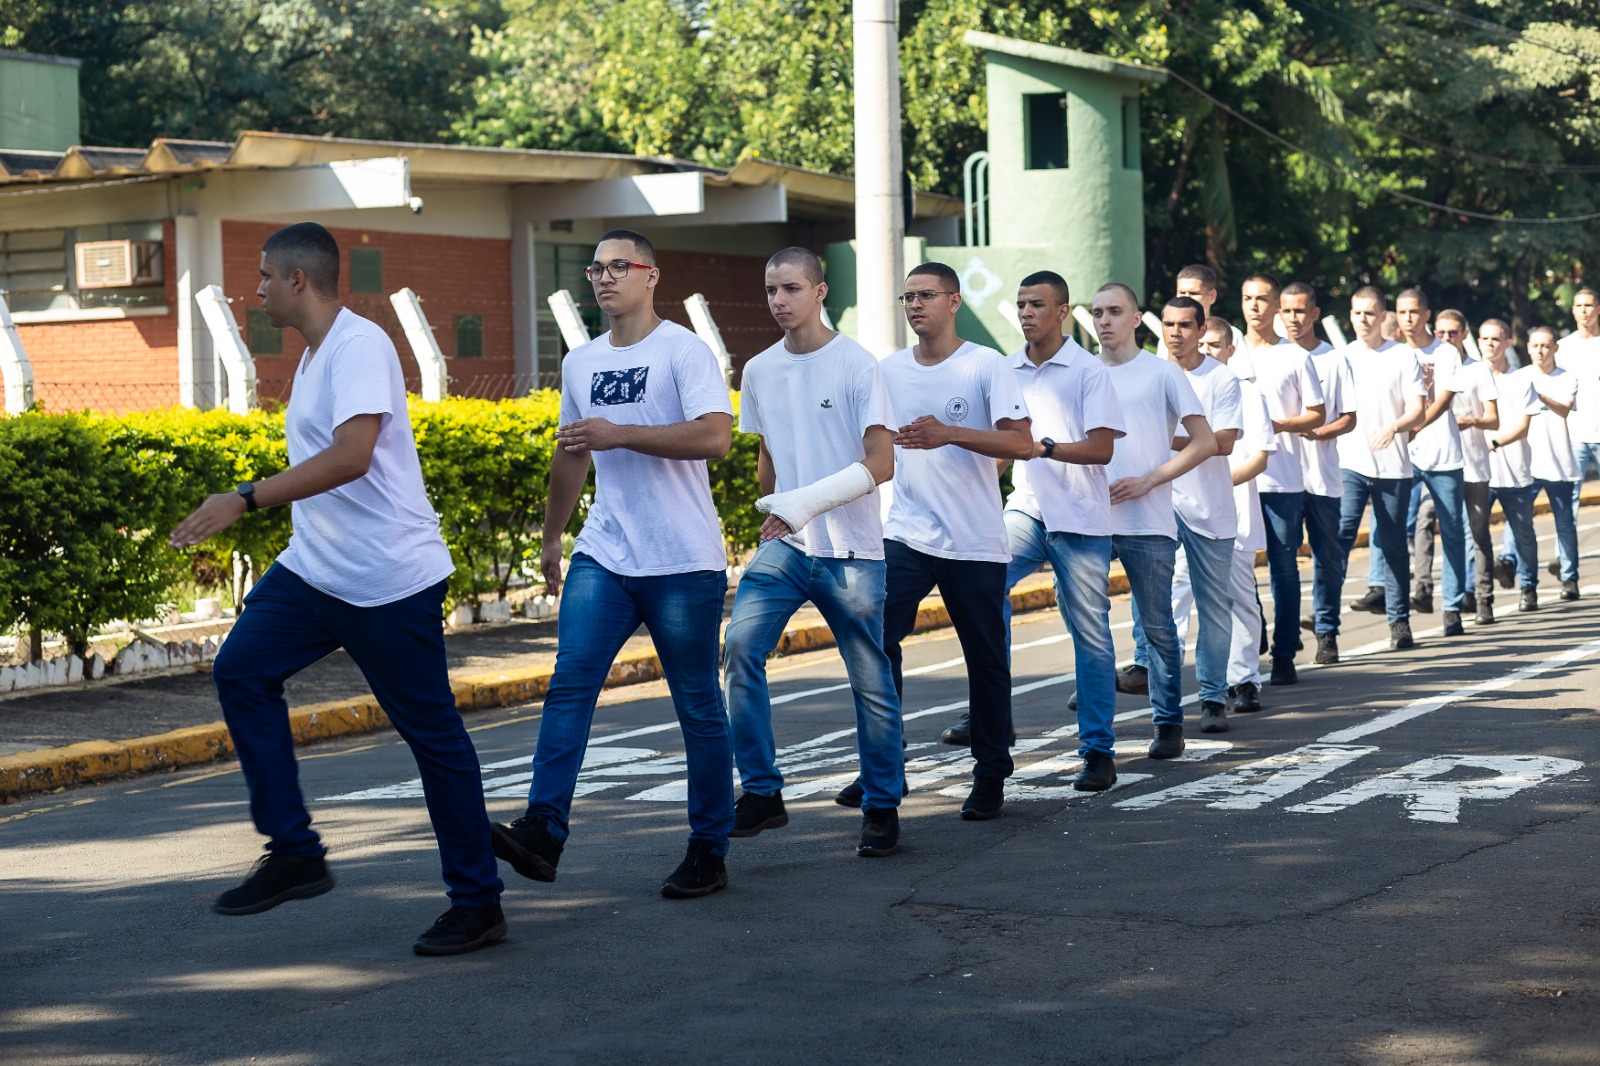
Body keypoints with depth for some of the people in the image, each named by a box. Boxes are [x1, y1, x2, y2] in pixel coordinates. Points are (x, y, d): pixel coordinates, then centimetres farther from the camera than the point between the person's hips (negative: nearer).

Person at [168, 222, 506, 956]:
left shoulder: (360, 346, -16)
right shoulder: (314, 355, 15)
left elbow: (351, 457, -29)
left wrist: (245, 500, -30)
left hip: (391, 583, -10)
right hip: (314, 570, 10)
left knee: (431, 732, -1)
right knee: (241, 670, -3)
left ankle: (477, 905, 9)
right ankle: (294, 853, 2)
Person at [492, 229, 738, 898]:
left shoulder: (683, 351, -6)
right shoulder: (580, 364, 15)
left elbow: (714, 437, -19)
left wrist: (617, 434, -20)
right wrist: (551, 536, 31)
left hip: (683, 564, -5)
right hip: (603, 556, 5)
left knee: (698, 707, 2)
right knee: (569, 684, -11)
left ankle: (709, 852, 10)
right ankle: (543, 831, -16)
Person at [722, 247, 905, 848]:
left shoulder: (856, 365, -7)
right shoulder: (759, 371, 9)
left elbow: (880, 465, -13)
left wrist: (805, 501, -21)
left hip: (852, 551, -4)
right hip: (785, 546, 4)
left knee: (871, 682, 2)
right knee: (740, 645, -16)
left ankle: (882, 805, 17)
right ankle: (761, 793, -10)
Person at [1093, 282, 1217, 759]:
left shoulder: (1162, 373, 1)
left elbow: (1205, 442, -2)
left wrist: (1149, 480, -11)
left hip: (1147, 523, -4)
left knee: (1157, 625, 2)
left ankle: (1169, 723, 9)